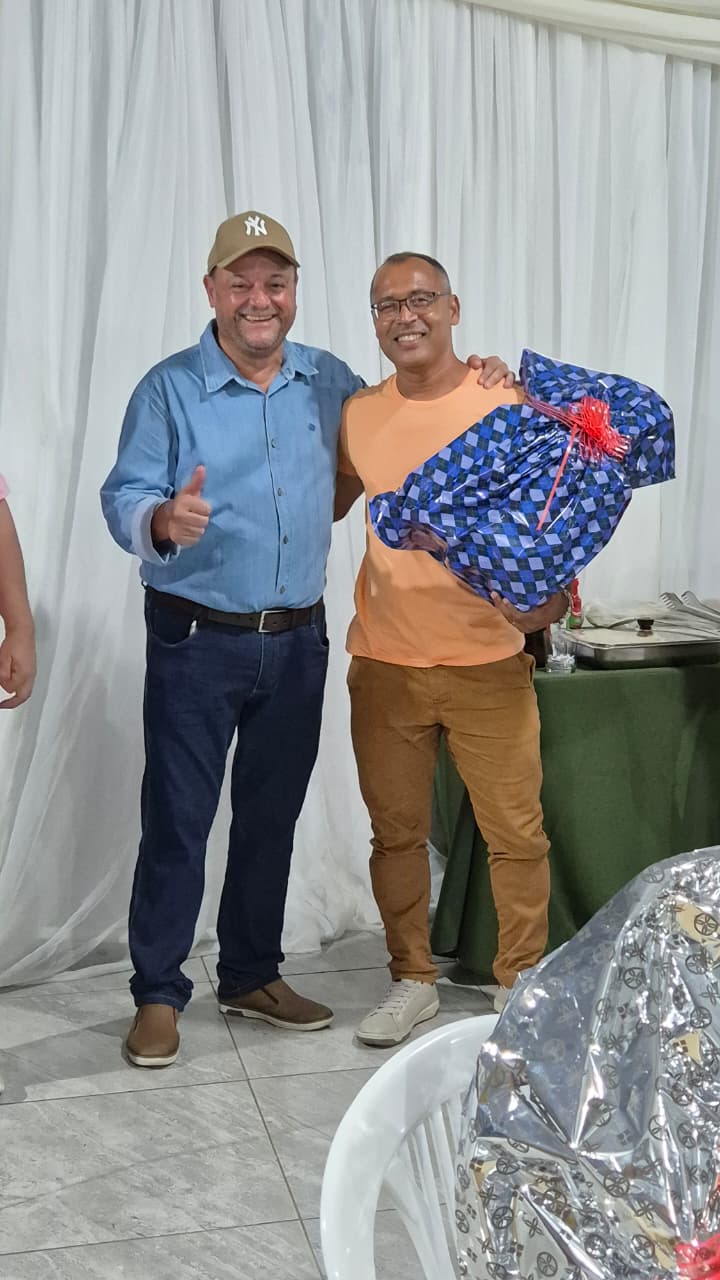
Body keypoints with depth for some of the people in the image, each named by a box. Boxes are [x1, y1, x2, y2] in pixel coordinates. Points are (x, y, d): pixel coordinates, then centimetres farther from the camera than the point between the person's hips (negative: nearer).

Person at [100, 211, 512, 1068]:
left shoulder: (328, 381, 7)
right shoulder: (168, 390, -6)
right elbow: (122, 498, -13)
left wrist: (470, 388, 5)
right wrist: (164, 521, -36)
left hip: (297, 640, 4)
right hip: (196, 642, -4)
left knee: (272, 817, 14)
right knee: (176, 821, 0)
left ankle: (252, 976, 31)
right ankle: (157, 995, 15)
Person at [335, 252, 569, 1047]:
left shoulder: (507, 404, -4)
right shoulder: (357, 415, 6)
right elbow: (328, 504, 23)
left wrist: (551, 592, -16)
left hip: (488, 661, -3)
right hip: (384, 662, 3)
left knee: (515, 833, 3)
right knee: (396, 830, 11)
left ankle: (519, 985, 20)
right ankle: (411, 981, 27)